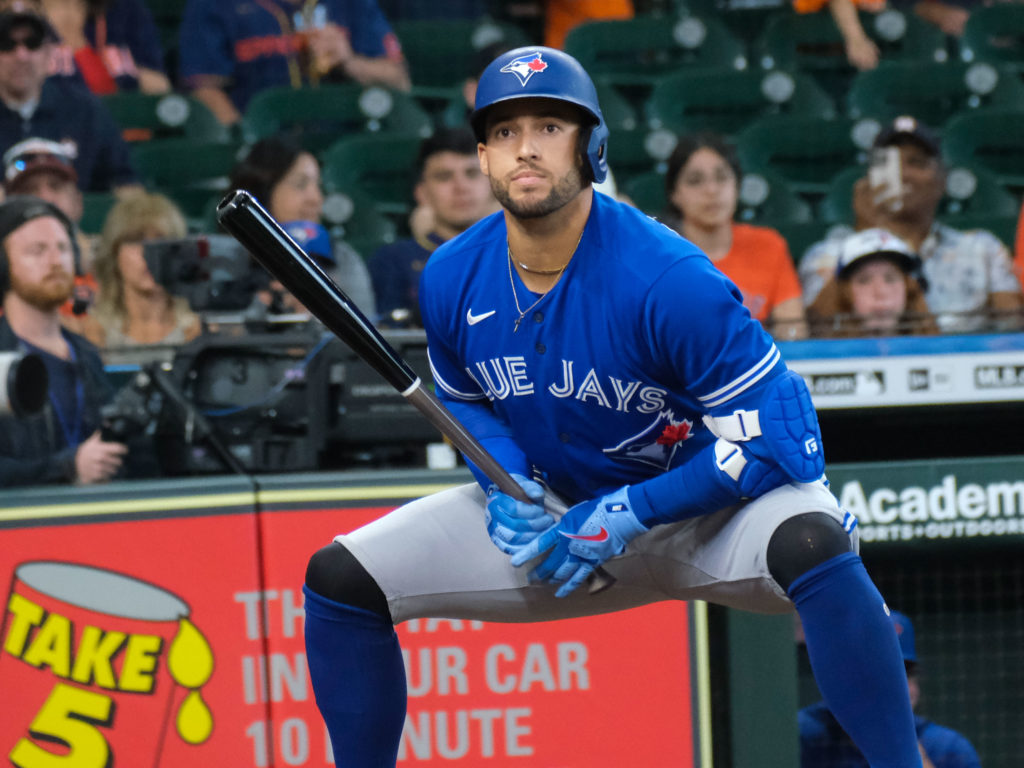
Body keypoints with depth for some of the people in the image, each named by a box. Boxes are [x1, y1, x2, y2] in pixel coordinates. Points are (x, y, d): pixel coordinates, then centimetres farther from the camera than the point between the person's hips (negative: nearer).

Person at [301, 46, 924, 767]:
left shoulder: (669, 280, -27)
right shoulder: (453, 279, -10)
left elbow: (777, 436, -24)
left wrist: (628, 516, -26)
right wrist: (506, 484, -10)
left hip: (698, 507, -5)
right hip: (554, 509, 5)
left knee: (809, 543, -39)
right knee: (341, 577, -5)